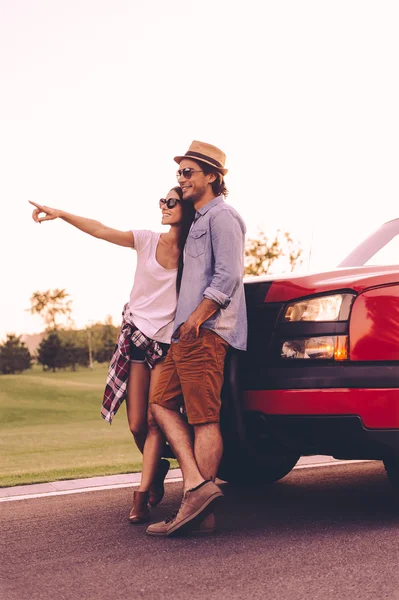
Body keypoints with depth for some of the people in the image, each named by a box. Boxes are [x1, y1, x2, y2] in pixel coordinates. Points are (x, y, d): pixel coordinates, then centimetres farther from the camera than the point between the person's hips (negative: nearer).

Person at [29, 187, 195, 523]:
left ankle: (142, 495, -7)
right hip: (136, 335, 2)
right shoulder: (148, 241, 1)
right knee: (137, 425, 1)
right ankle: (157, 471, 28)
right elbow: (100, 231, -6)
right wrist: (60, 214, -14)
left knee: (155, 420, -10)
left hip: (168, 343, -1)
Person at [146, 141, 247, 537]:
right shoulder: (199, 220, 25)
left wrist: (195, 319, -18)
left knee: (204, 418, -10)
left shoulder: (221, 216, -5)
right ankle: (196, 485, -2)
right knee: (162, 404, 5)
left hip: (206, 332, -11)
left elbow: (228, 277, -16)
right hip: (186, 335, 11)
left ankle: (201, 512, -8)